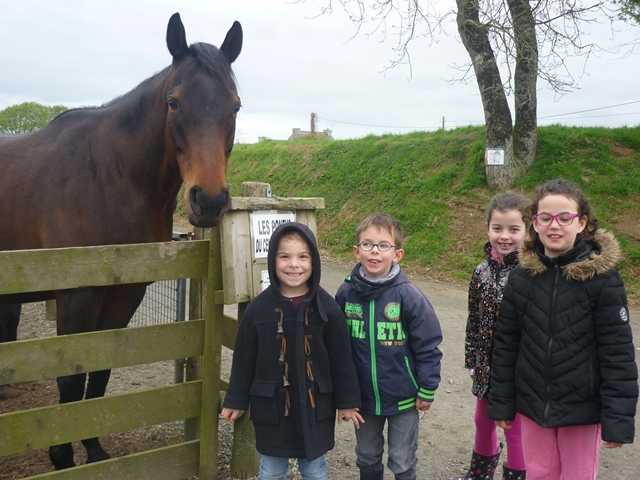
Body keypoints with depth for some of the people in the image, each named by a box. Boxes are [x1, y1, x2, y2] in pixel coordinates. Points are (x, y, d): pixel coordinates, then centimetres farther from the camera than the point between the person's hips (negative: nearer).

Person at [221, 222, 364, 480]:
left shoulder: (326, 307, -10)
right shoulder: (258, 308, -9)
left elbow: (341, 358, -3)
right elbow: (244, 359, 0)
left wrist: (347, 401, 1)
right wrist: (235, 400, 5)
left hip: (315, 405, 0)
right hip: (271, 405, 0)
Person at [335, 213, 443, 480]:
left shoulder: (408, 295, -18)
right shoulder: (346, 293, -8)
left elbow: (428, 347, -11)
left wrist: (427, 391, -8)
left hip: (403, 398, -3)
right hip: (362, 397, 3)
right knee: (367, 458, 22)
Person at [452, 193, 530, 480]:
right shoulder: (482, 273, 0)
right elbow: (473, 321, 7)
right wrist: (471, 359, 9)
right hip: (487, 366, 6)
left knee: (515, 428, 10)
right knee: (483, 421, 23)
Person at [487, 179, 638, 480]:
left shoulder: (603, 278, -13)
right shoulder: (521, 277, -4)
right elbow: (505, 345, 2)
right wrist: (501, 404, 5)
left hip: (582, 408, -2)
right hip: (533, 405, 3)